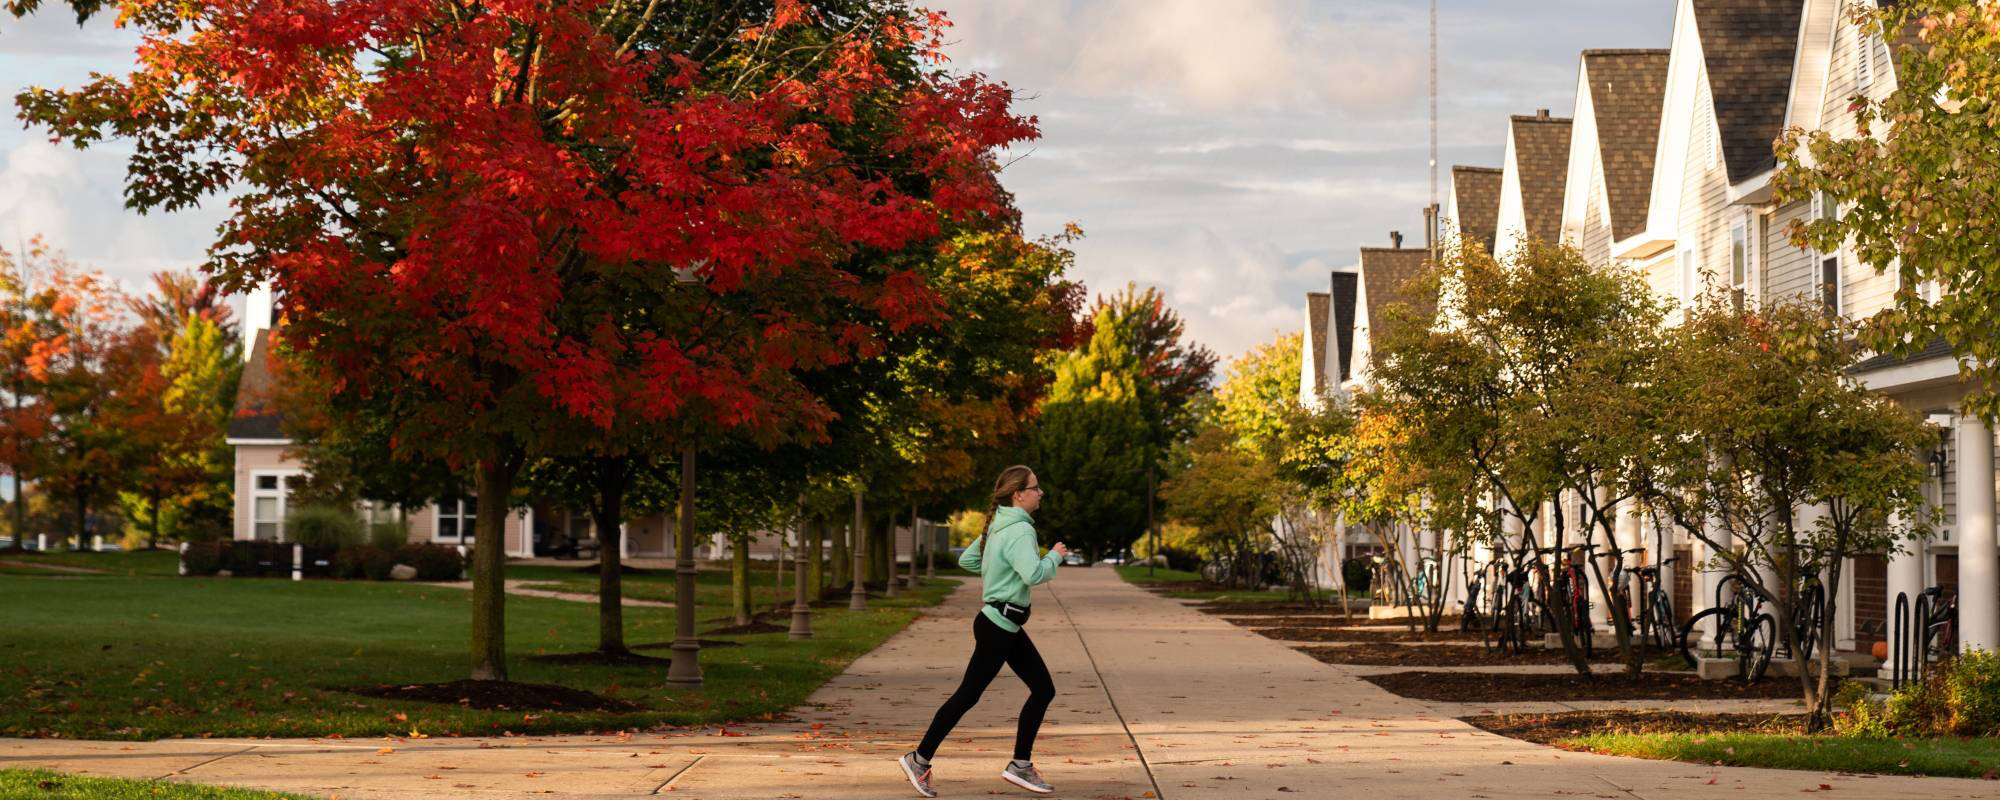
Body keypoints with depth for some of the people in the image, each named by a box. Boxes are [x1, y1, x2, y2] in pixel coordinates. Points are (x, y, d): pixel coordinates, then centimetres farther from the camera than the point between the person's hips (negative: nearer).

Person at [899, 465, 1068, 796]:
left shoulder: (999, 525, 10)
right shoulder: (1019, 531, -20)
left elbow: (967, 559, 18)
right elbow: (1034, 575, -32)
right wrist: (1055, 556, -14)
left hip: (1007, 626, 10)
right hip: (997, 627, -10)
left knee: (1043, 690, 10)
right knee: (968, 695, -1)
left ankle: (1021, 765, 14)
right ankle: (919, 759, 9)